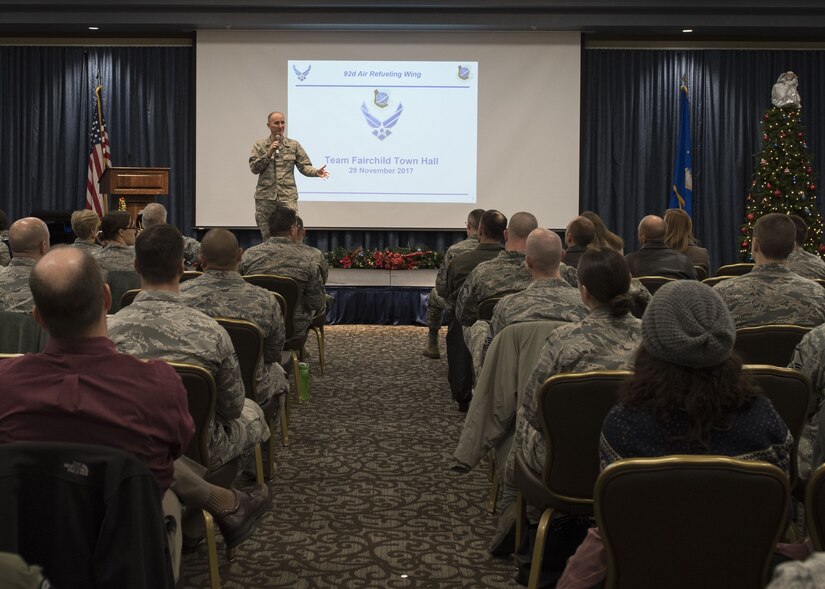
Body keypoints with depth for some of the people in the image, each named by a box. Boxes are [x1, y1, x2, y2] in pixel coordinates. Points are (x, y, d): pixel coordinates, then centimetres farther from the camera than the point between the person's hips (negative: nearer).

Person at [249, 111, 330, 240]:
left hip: (288, 197, -1)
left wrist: (316, 172, -16)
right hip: (265, 198, 1)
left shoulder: (294, 145, 7)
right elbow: (254, 168, -1)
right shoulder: (259, 146, 8)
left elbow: (304, 166, 3)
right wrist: (269, 153, -12)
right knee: (267, 238, 7)